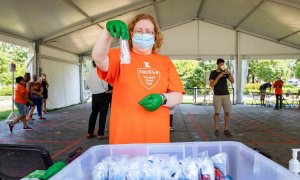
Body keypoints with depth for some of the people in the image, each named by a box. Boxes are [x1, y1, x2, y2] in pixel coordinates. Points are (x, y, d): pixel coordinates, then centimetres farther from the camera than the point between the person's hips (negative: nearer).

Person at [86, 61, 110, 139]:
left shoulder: (91, 71, 3)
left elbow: (88, 82, 8)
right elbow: (105, 83, -15)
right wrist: (106, 89, 4)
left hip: (94, 94, 6)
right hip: (102, 94, -6)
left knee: (94, 113, 14)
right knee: (103, 114, 1)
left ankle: (90, 133, 18)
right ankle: (100, 134, 3)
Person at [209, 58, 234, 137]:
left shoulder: (225, 72, 10)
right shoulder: (213, 73, -1)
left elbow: (232, 81, 1)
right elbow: (212, 85, -11)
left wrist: (229, 73, -13)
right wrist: (219, 76, -18)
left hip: (226, 95, 4)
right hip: (217, 95, -4)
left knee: (227, 112, 2)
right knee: (217, 113, 1)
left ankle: (226, 130, 10)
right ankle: (216, 130, 10)